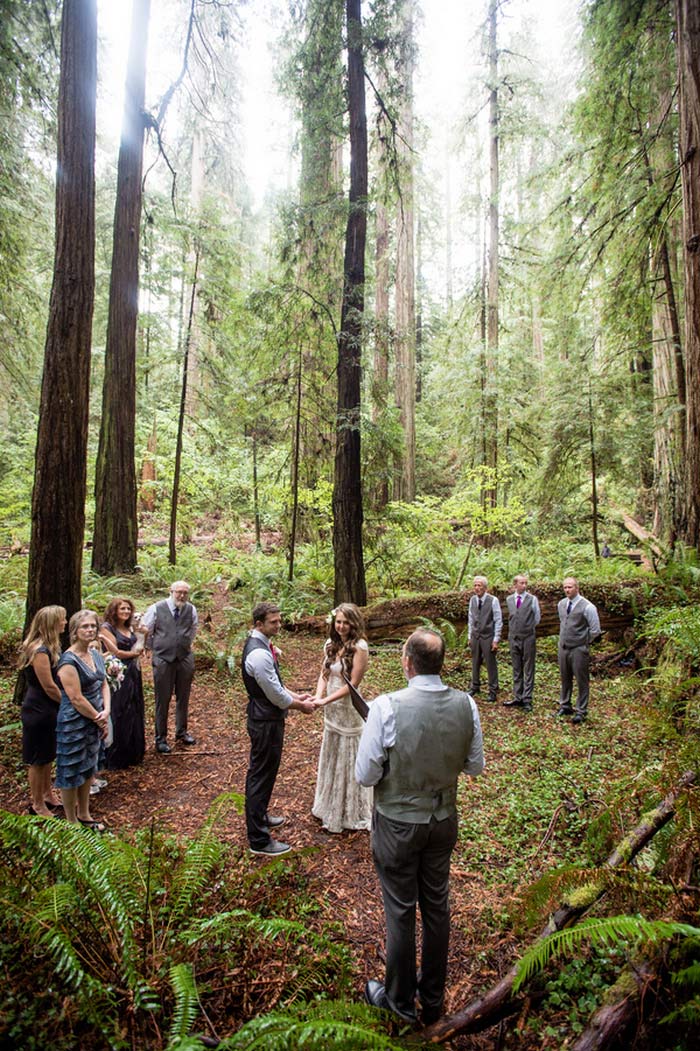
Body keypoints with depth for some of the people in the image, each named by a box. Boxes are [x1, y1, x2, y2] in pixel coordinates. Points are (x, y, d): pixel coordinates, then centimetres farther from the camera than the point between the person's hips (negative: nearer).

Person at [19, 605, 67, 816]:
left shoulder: (49, 647, 6)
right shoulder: (40, 651, -25)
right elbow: (49, 687, -23)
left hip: (48, 710, 9)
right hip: (39, 712, -9)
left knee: (48, 756, 22)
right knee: (38, 760, 7)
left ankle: (48, 795, 38)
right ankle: (38, 805, 21)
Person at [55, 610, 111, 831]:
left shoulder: (95, 654, 3)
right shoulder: (69, 661, -21)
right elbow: (76, 699, -21)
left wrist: (106, 712, -7)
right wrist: (99, 720, -12)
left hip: (94, 721, 8)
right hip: (74, 724, -8)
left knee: (88, 769, 20)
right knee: (71, 773, 9)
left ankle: (84, 814, 37)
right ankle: (71, 822, 25)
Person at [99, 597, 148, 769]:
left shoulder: (131, 628, 12)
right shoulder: (107, 628, -7)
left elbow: (139, 650, 9)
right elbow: (115, 653, -12)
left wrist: (142, 634, -2)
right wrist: (133, 653, 0)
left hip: (133, 675, 7)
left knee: (134, 714, 11)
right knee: (118, 717, -1)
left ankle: (133, 753, 24)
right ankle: (115, 758, 10)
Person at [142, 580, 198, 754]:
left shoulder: (191, 610, 0)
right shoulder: (156, 609, -9)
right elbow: (146, 631, 4)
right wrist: (153, 650, 10)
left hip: (185, 659, 3)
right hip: (163, 660, -3)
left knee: (183, 698, 15)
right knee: (162, 700, 5)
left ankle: (182, 732, 32)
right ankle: (160, 738, 17)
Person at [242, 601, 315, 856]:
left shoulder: (260, 644, 5)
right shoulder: (259, 654, -28)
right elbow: (276, 696, -23)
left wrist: (296, 696, 8)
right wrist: (301, 706, -8)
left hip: (263, 718, 10)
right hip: (266, 722, -10)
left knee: (260, 772, 25)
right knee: (262, 775, 2)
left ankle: (259, 816, 45)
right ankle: (259, 840, 15)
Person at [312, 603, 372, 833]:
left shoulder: (359, 647, -18)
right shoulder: (331, 645, 2)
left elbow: (353, 683, -20)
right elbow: (324, 674, 3)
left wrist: (326, 701, -22)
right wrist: (318, 697, -15)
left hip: (349, 709, -7)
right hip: (331, 710, 7)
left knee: (348, 759, 8)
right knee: (331, 757, 20)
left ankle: (351, 812, 27)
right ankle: (330, 805, 40)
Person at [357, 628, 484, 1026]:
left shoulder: (386, 707, -27)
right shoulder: (466, 705, -14)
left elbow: (366, 775, -18)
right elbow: (475, 765, -1)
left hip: (398, 823, -4)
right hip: (444, 819, 4)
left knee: (401, 912, 16)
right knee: (437, 907, 22)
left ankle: (400, 1000, 39)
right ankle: (433, 999, 44)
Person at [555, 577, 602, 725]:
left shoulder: (587, 607, -15)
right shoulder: (561, 604, 5)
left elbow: (595, 630, -10)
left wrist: (584, 643, -1)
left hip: (579, 649, -6)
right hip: (563, 647, 6)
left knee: (581, 681, 3)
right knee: (565, 679, 16)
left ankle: (581, 711, 12)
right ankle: (565, 706, 29)